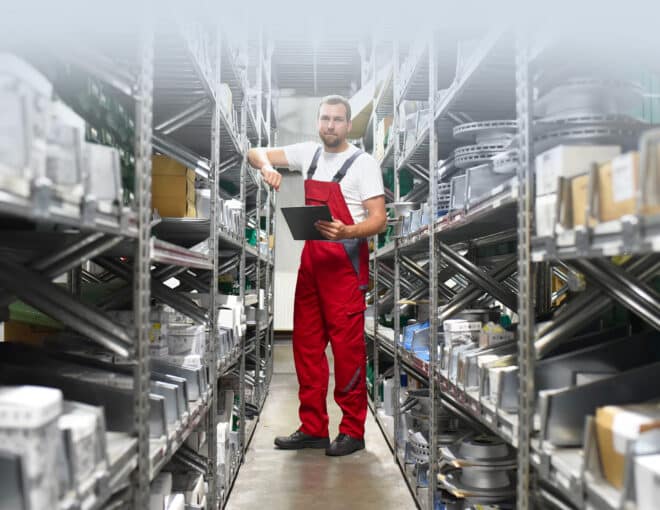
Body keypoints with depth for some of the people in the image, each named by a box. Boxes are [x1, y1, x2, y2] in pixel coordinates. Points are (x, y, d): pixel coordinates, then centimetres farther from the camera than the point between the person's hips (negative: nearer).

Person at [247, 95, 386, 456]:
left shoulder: (363, 163, -6)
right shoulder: (308, 154, 11)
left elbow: (379, 219, -12)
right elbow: (256, 153, 14)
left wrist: (347, 232, -32)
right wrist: (266, 167, -10)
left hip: (346, 263, -6)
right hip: (311, 259, 6)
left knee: (347, 347, -4)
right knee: (306, 344, 8)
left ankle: (353, 431, 9)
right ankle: (313, 429, 18)